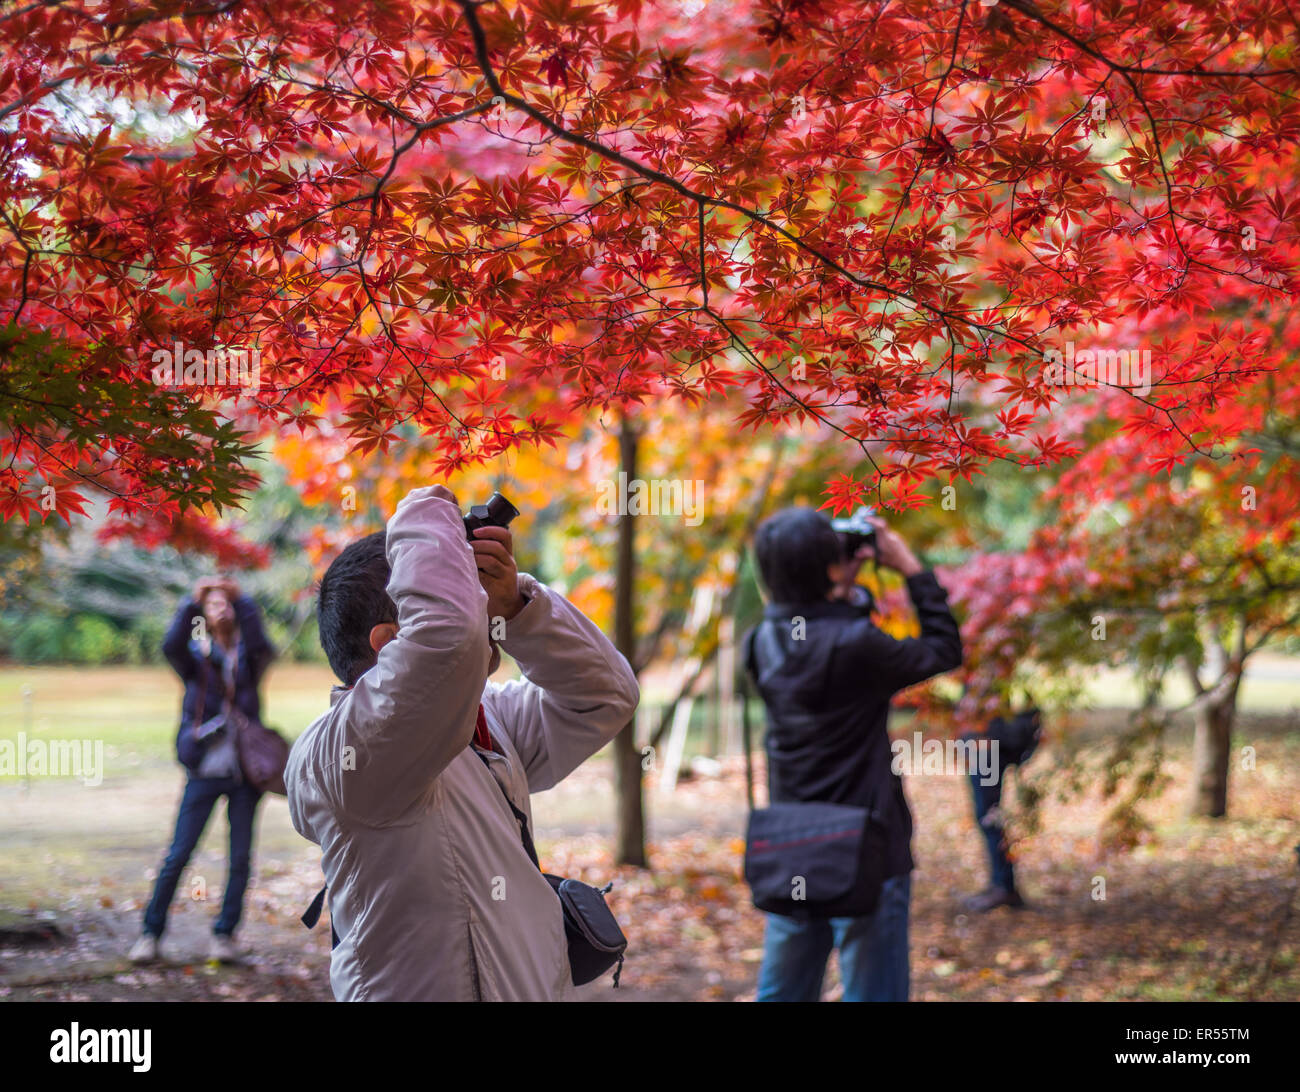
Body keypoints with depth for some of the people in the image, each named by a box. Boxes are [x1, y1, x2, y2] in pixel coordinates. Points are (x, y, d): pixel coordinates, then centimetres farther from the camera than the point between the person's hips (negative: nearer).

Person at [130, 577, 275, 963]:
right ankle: (151, 933, 10)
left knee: (240, 858, 3)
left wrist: (242, 601, -20)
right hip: (204, 773, -1)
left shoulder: (248, 658, 6)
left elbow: (261, 646, -17)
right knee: (178, 856, -1)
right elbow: (171, 646, -17)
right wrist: (192, 602, -24)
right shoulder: (196, 658, 5)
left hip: (244, 771, 1)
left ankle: (225, 934, 15)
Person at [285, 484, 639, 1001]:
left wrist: (515, 602, -2)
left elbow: (605, 699, 11)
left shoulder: (489, 718, 10)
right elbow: (445, 631, -36)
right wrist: (424, 514, -18)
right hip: (436, 989, -9)